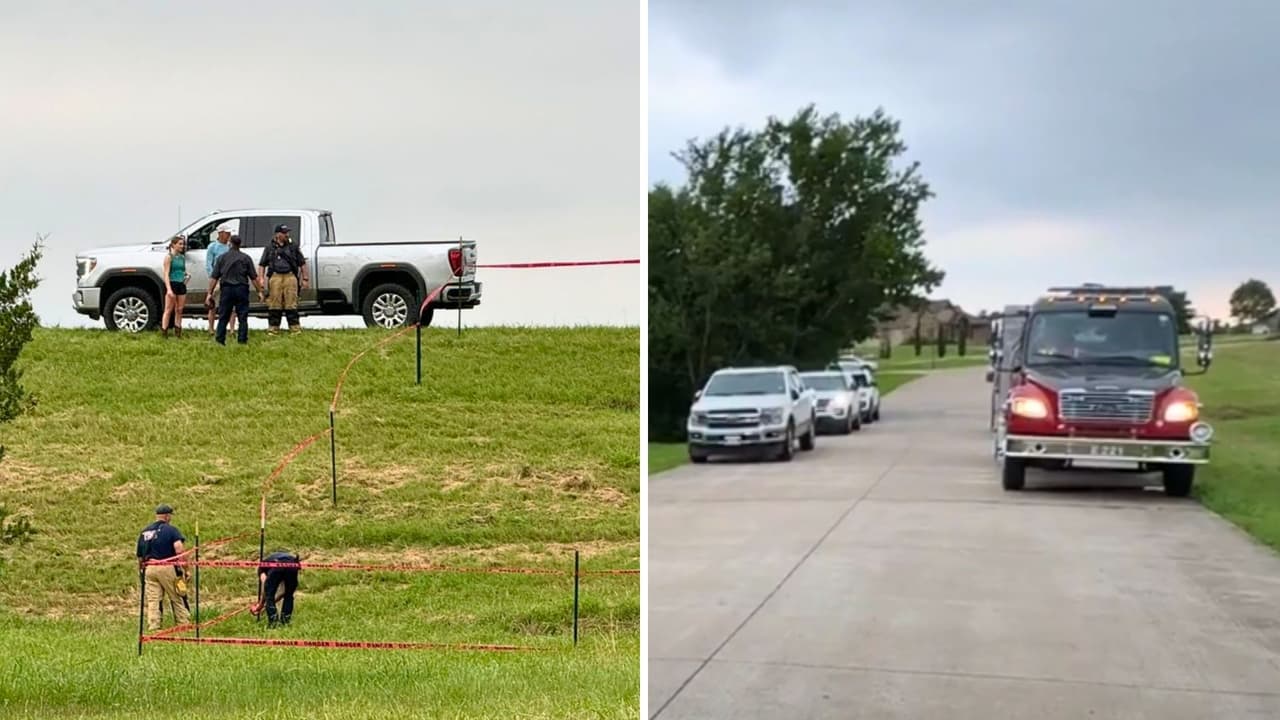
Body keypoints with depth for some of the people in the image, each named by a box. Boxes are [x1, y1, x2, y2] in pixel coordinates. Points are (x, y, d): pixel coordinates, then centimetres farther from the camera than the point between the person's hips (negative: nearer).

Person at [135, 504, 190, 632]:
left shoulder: (144, 532, 14)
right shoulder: (171, 530, -2)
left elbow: (140, 557, 16)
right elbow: (179, 550, -16)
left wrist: (142, 571, 26)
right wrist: (185, 569, -14)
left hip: (149, 569, 4)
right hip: (167, 568, -4)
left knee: (153, 600, 5)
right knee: (177, 599, 6)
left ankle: (153, 627, -2)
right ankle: (184, 625, 8)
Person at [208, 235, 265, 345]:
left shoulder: (222, 257, 6)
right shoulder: (246, 258, 2)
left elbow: (214, 277, 3)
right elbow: (254, 277, 0)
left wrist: (210, 293, 6)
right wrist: (259, 291, 7)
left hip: (226, 289, 1)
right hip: (241, 289, -1)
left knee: (223, 317, 6)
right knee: (243, 317, 4)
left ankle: (220, 340, 2)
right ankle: (242, 340, 1)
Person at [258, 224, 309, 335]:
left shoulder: (293, 247, 14)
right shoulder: (269, 249, 13)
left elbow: (302, 264, 16)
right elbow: (262, 265, 13)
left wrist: (305, 279, 10)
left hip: (290, 277, 0)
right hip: (275, 278, 0)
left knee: (291, 304, -4)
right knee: (274, 305, -1)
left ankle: (295, 327, 0)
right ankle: (273, 328, 4)